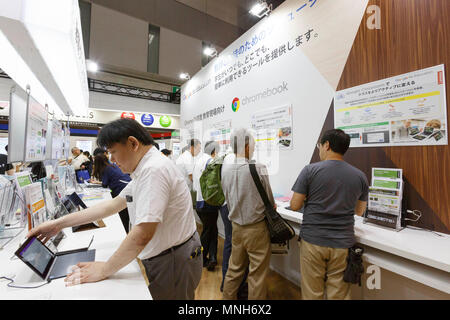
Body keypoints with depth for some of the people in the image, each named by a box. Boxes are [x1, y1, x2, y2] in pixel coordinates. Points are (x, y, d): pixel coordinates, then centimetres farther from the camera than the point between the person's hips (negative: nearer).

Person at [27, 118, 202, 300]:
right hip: (160, 259, 9)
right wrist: (60, 224, 9)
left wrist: (104, 270, -14)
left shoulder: (154, 169, -27)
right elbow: (114, 204, 10)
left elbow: (142, 234, -29)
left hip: (174, 263, -8)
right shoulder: (144, 170, 7)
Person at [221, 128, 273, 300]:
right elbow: (270, 201, -8)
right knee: (257, 274, 12)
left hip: (236, 226, 5)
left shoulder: (224, 168, -4)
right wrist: (272, 206, 14)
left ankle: (228, 297, 39)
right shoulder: (258, 168, -20)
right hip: (256, 229, -5)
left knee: (234, 269, 22)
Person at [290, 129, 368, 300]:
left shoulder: (310, 170, -12)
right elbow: (359, 211, 13)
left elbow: (294, 206, -8)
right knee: (339, 294, 17)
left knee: (312, 293, 14)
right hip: (342, 245, 3)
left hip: (312, 241, -3)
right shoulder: (360, 176, 0)